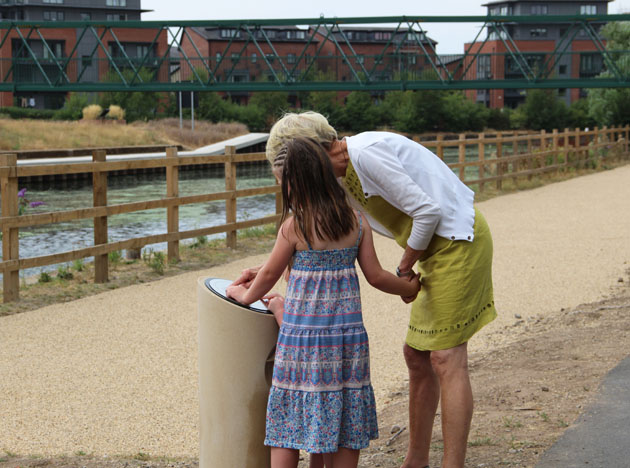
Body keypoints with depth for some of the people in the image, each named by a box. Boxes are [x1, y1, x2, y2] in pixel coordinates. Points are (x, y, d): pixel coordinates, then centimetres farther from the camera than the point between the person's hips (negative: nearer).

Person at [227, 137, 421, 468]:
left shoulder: (294, 226, -11)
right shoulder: (356, 221, 1)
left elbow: (270, 274, 2)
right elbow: (375, 276, 5)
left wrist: (245, 294, 22)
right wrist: (410, 287, 24)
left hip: (303, 333, -4)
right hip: (347, 333, 4)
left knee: (288, 422, 4)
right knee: (343, 415, 9)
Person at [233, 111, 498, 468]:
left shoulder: (365, 154, -19)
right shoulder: (343, 174, 12)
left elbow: (428, 210, -21)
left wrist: (404, 269, -8)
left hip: (458, 240, -10)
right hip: (440, 248, 10)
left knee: (446, 360, -10)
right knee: (417, 355, 13)